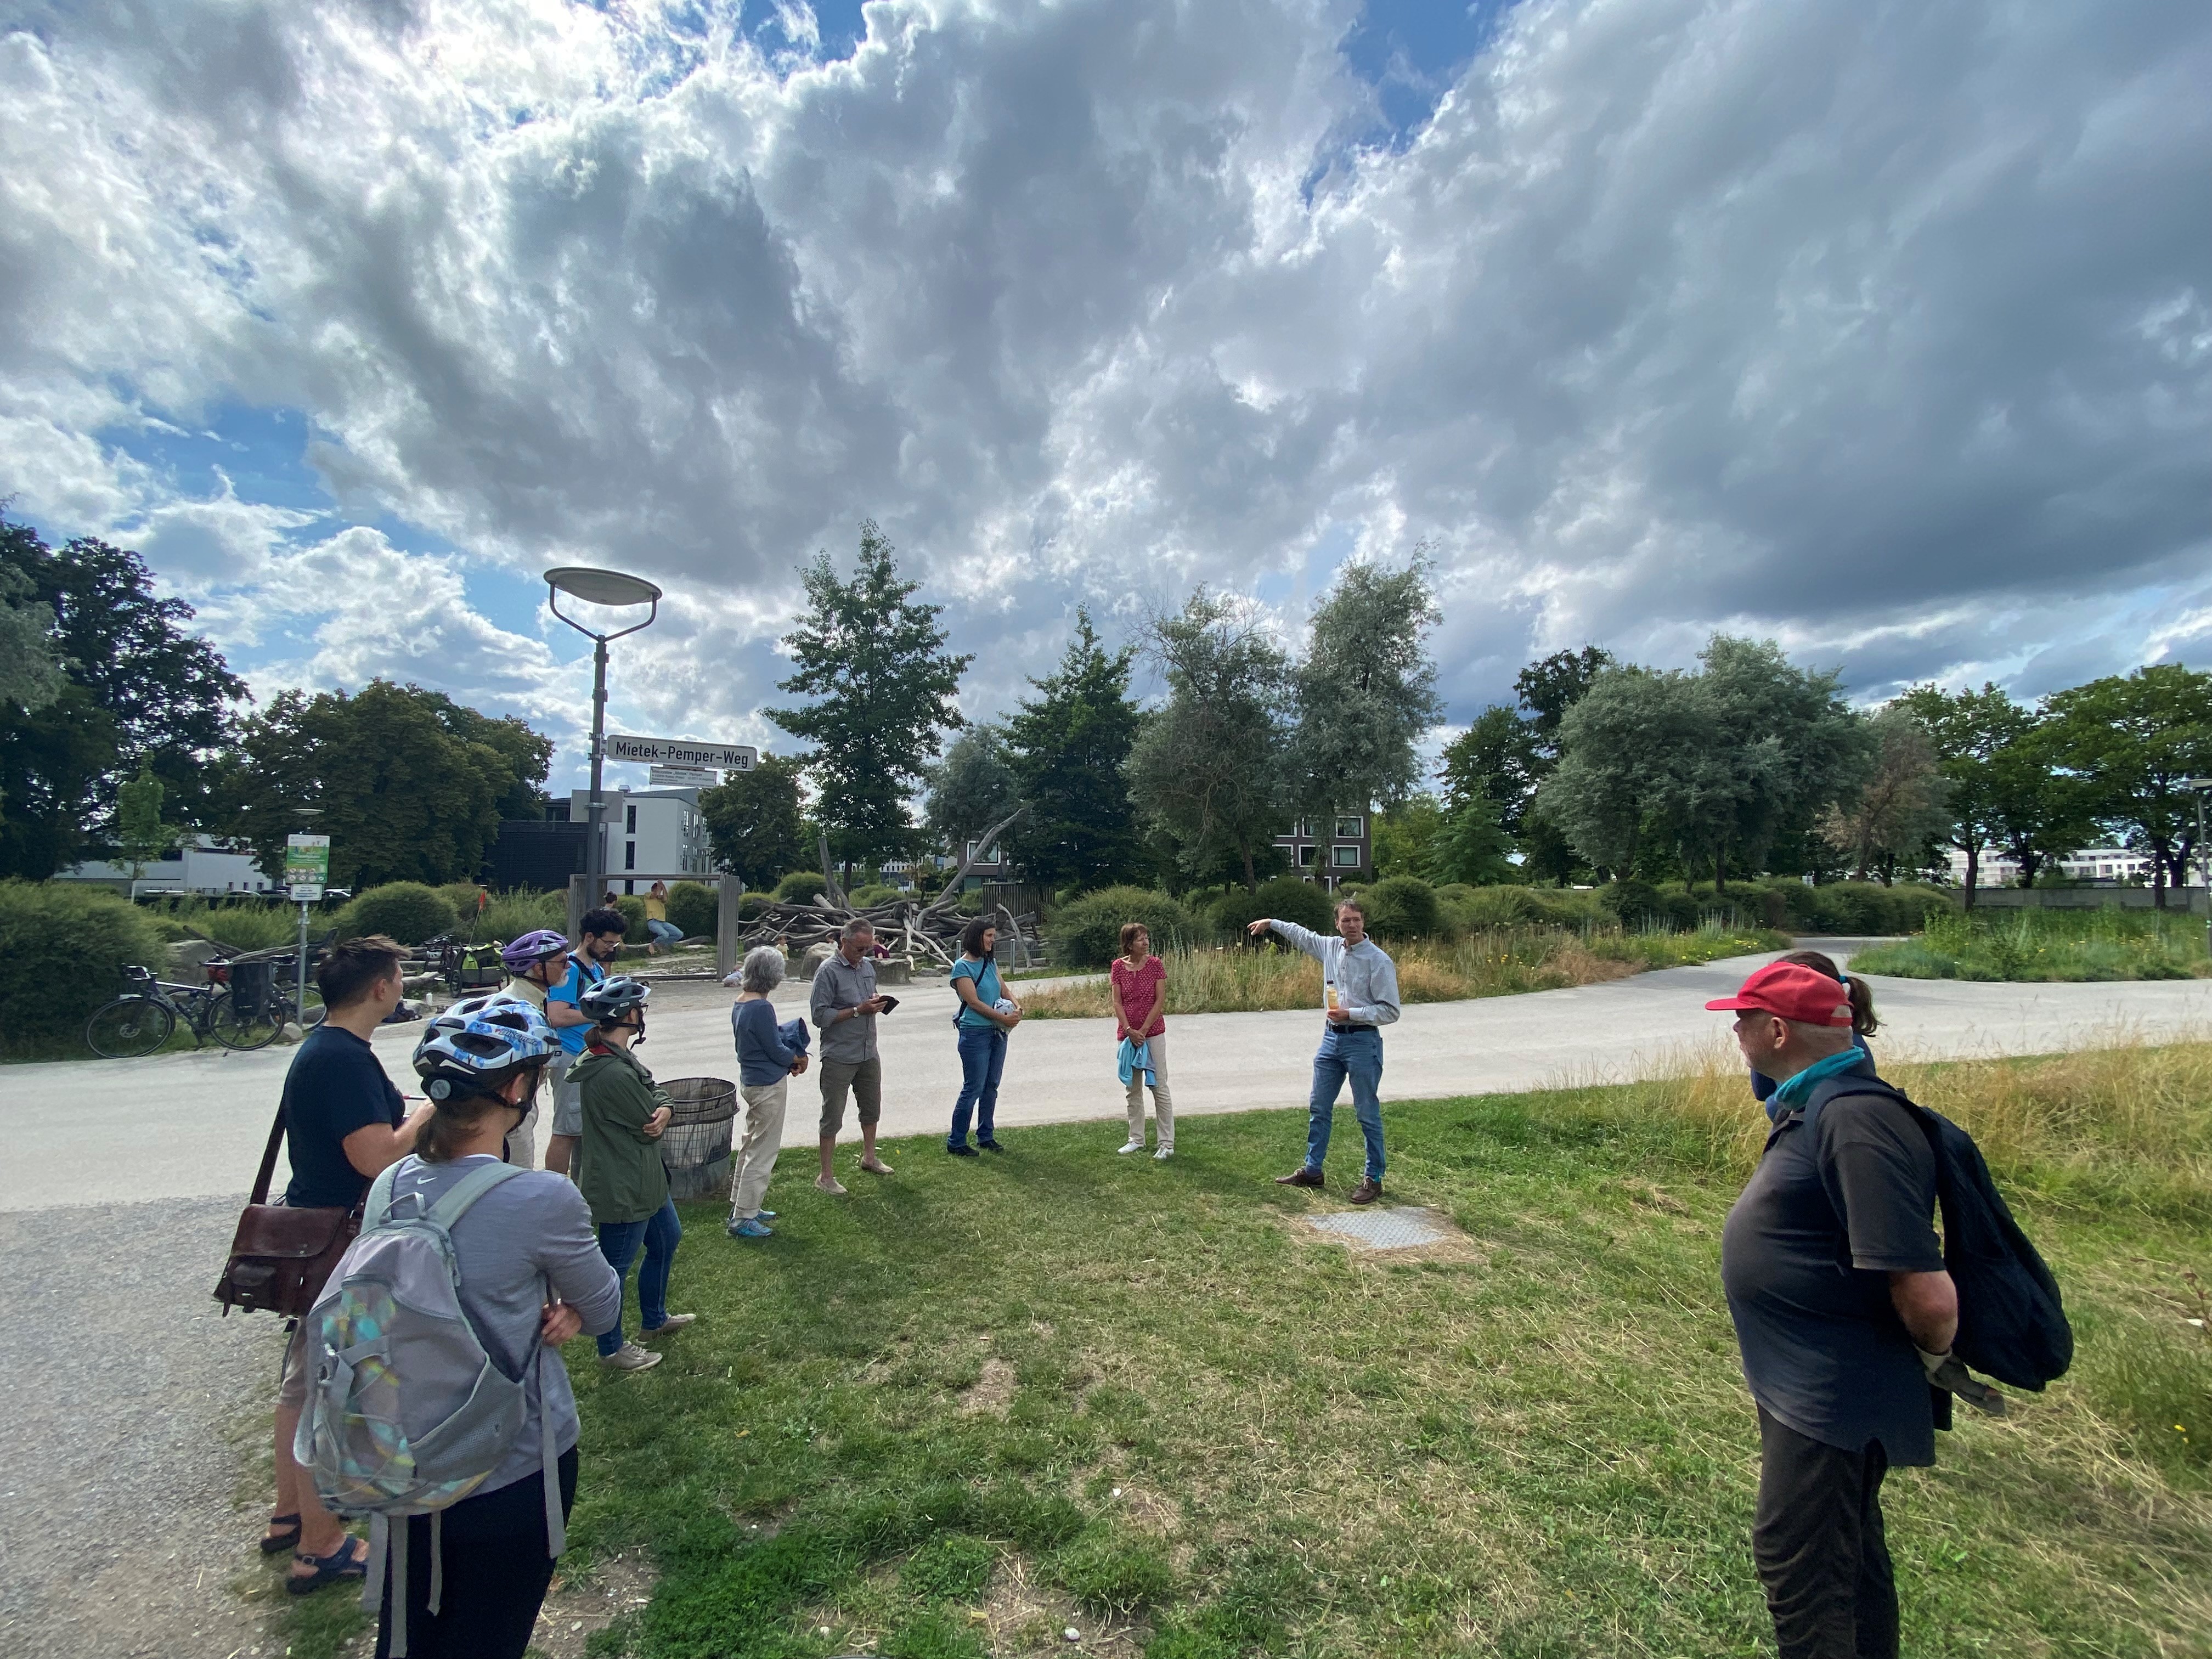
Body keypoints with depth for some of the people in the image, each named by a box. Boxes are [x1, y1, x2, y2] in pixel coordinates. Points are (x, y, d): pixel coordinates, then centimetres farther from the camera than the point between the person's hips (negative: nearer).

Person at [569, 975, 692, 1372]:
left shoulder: (617, 1056, 3)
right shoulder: (614, 1074, -31)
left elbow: (656, 1092, 6)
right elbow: (649, 1126, -23)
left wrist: (663, 1107, -16)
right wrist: (657, 1117, 0)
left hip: (644, 1178, 11)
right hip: (623, 1188, -11)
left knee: (667, 1239, 26)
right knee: (616, 1268, 10)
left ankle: (654, 1319, 45)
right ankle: (611, 1349, 29)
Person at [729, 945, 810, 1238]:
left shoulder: (740, 1003, 4)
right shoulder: (762, 1008, -24)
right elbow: (776, 1051, -19)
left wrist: (790, 1059, 1)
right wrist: (798, 1058, 0)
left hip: (750, 1080, 10)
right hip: (768, 1085, -10)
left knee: (750, 1145, 21)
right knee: (763, 1152, 1)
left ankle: (741, 1206, 32)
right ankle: (743, 1219, 8)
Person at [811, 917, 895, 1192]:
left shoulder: (868, 967, 7)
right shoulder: (828, 971, -15)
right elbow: (820, 1016, -19)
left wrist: (877, 1004, -1)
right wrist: (859, 1010, -23)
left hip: (869, 1054, 7)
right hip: (839, 1058, -7)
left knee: (872, 1108, 20)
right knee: (833, 1116, 2)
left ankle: (869, 1157, 40)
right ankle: (826, 1176, 13)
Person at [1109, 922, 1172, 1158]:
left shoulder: (1155, 964, -6)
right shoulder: (1118, 966, -1)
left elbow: (1160, 1000, -8)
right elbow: (1117, 1002, -2)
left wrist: (1143, 1030, -12)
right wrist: (1130, 1030, -12)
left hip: (1153, 1032, -3)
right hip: (1127, 1034, 3)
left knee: (1159, 1087, 0)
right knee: (1133, 1088, 12)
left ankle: (1167, 1144, 6)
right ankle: (1136, 1139, 25)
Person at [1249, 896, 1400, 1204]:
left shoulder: (1378, 961, -14)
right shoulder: (1331, 947, 6)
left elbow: (1390, 1011, -15)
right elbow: (1302, 935, 26)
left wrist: (1351, 1013, -21)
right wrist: (1272, 923, 30)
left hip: (1363, 1042, -7)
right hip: (1332, 1038, 7)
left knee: (1368, 1114, 3)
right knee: (1318, 1107, 14)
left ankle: (1373, 1179, 16)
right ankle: (1312, 1170, 26)